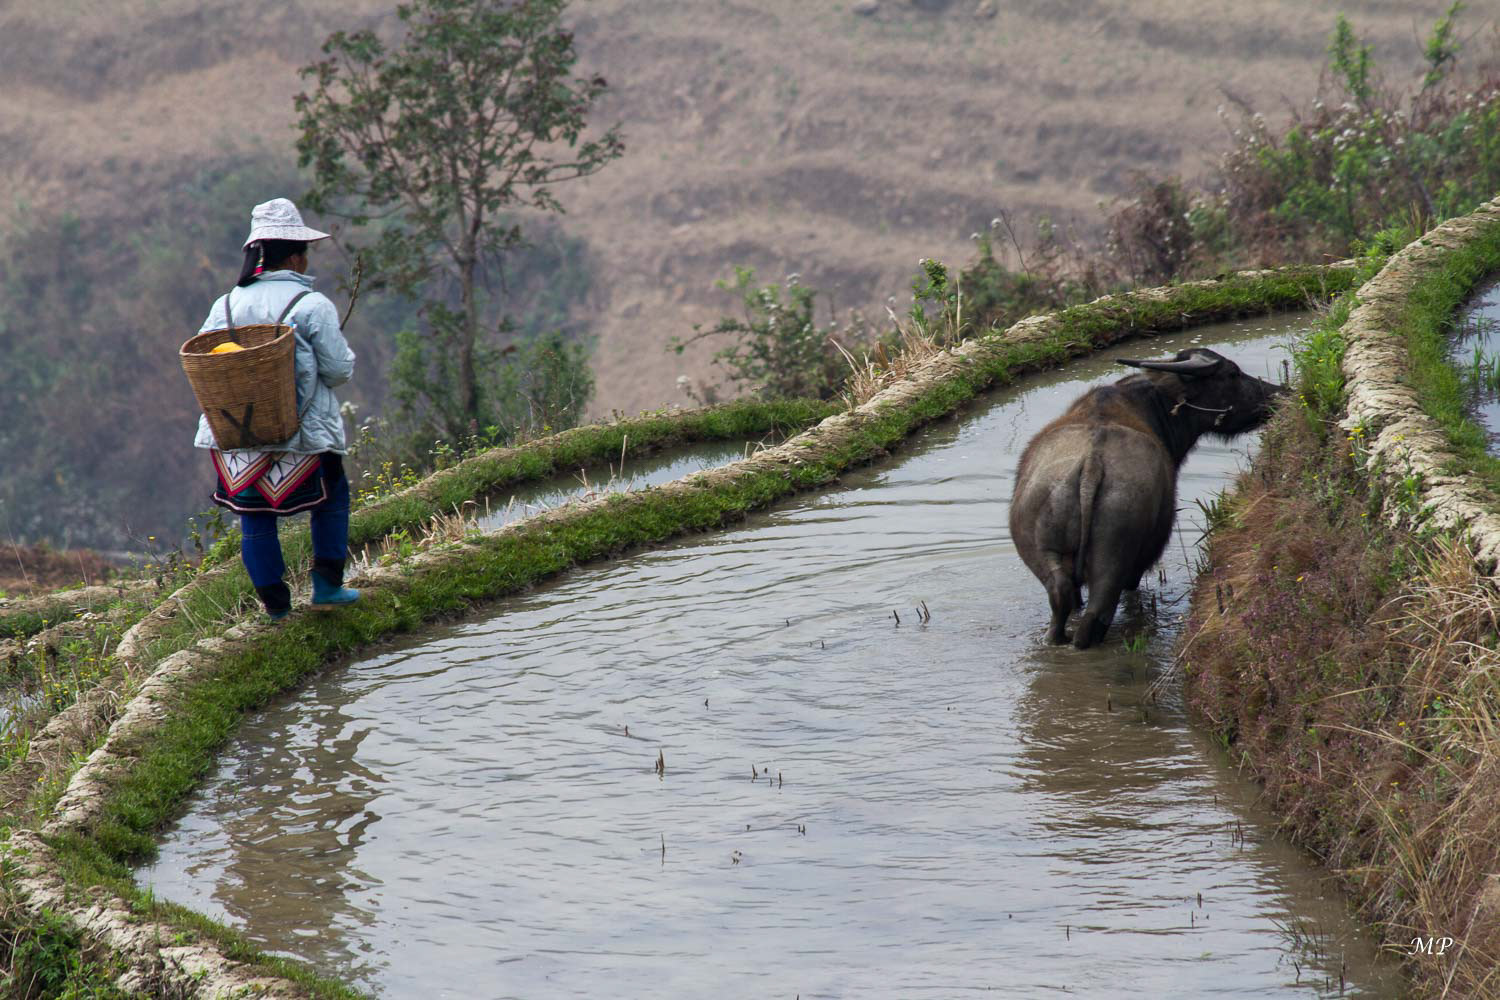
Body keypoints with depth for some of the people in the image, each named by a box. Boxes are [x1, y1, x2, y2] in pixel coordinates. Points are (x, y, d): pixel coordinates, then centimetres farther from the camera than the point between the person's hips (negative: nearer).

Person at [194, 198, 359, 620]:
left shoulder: (225, 305, 4)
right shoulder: (313, 306, -9)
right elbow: (338, 370, -7)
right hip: (302, 432, -3)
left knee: (254, 518, 11)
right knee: (331, 499, 19)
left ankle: (275, 605, 14)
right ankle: (327, 586, 16)